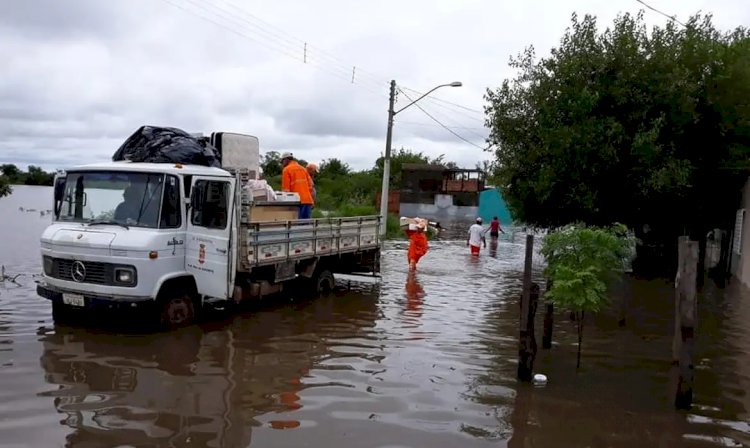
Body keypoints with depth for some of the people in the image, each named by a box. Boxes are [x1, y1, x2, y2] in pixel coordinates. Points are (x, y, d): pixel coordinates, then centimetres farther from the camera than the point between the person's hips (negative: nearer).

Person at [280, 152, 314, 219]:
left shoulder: (286, 170, 1)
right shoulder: (303, 169, 19)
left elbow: (286, 189, -5)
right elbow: (310, 186, 16)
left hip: (297, 201, -6)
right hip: (308, 200, 6)